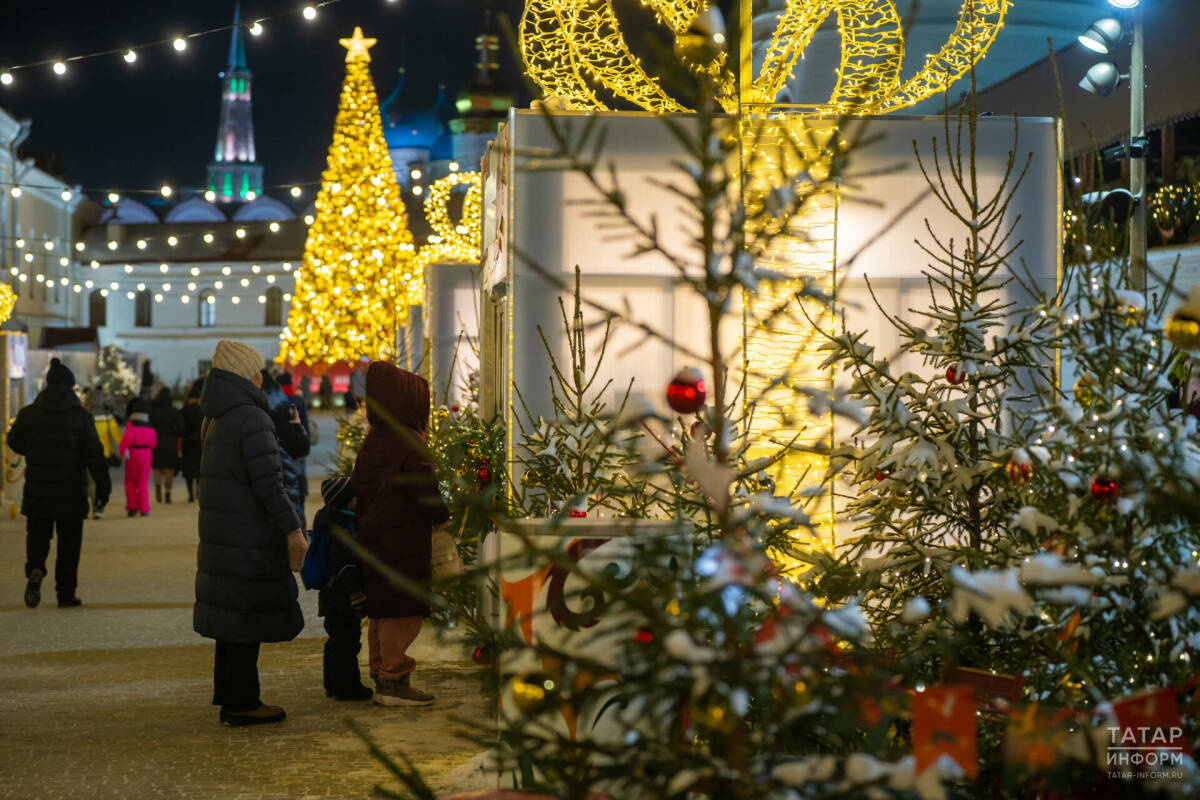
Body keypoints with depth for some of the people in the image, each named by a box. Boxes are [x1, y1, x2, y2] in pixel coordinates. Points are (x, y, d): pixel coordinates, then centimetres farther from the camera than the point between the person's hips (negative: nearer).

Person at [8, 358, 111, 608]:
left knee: (37, 534, 12)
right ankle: (66, 594, 8)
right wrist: (103, 487, -3)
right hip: (70, 493, -2)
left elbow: (14, 442, 13)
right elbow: (94, 455, -9)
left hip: (37, 491, 2)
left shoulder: (28, 414, 0)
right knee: (69, 542, 7)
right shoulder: (81, 417, -7)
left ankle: (35, 570, -18)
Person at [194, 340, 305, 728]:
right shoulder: (252, 419, -17)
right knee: (249, 614, -3)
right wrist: (292, 529, -16)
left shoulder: (215, 420, 12)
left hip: (221, 531, 9)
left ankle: (229, 699, 19)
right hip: (250, 535, -9)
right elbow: (267, 481, -21)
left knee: (231, 615, 13)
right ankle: (241, 703, 1)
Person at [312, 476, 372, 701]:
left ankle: (333, 685, 25)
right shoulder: (343, 527, -17)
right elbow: (343, 564, -23)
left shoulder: (336, 523, 16)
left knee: (337, 642, 18)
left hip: (333, 598, 11)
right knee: (346, 642, -7)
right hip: (343, 598, -11)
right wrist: (356, 594, -23)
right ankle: (346, 687, -4)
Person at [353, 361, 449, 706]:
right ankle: (394, 682, -2)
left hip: (373, 536, 9)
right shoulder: (409, 443, -16)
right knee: (402, 613, -3)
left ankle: (383, 678, 21)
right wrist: (442, 516, -1)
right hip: (403, 543, -9)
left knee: (381, 612, 14)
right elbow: (425, 493, -18)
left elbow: (360, 489, 15)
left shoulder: (370, 442, 9)